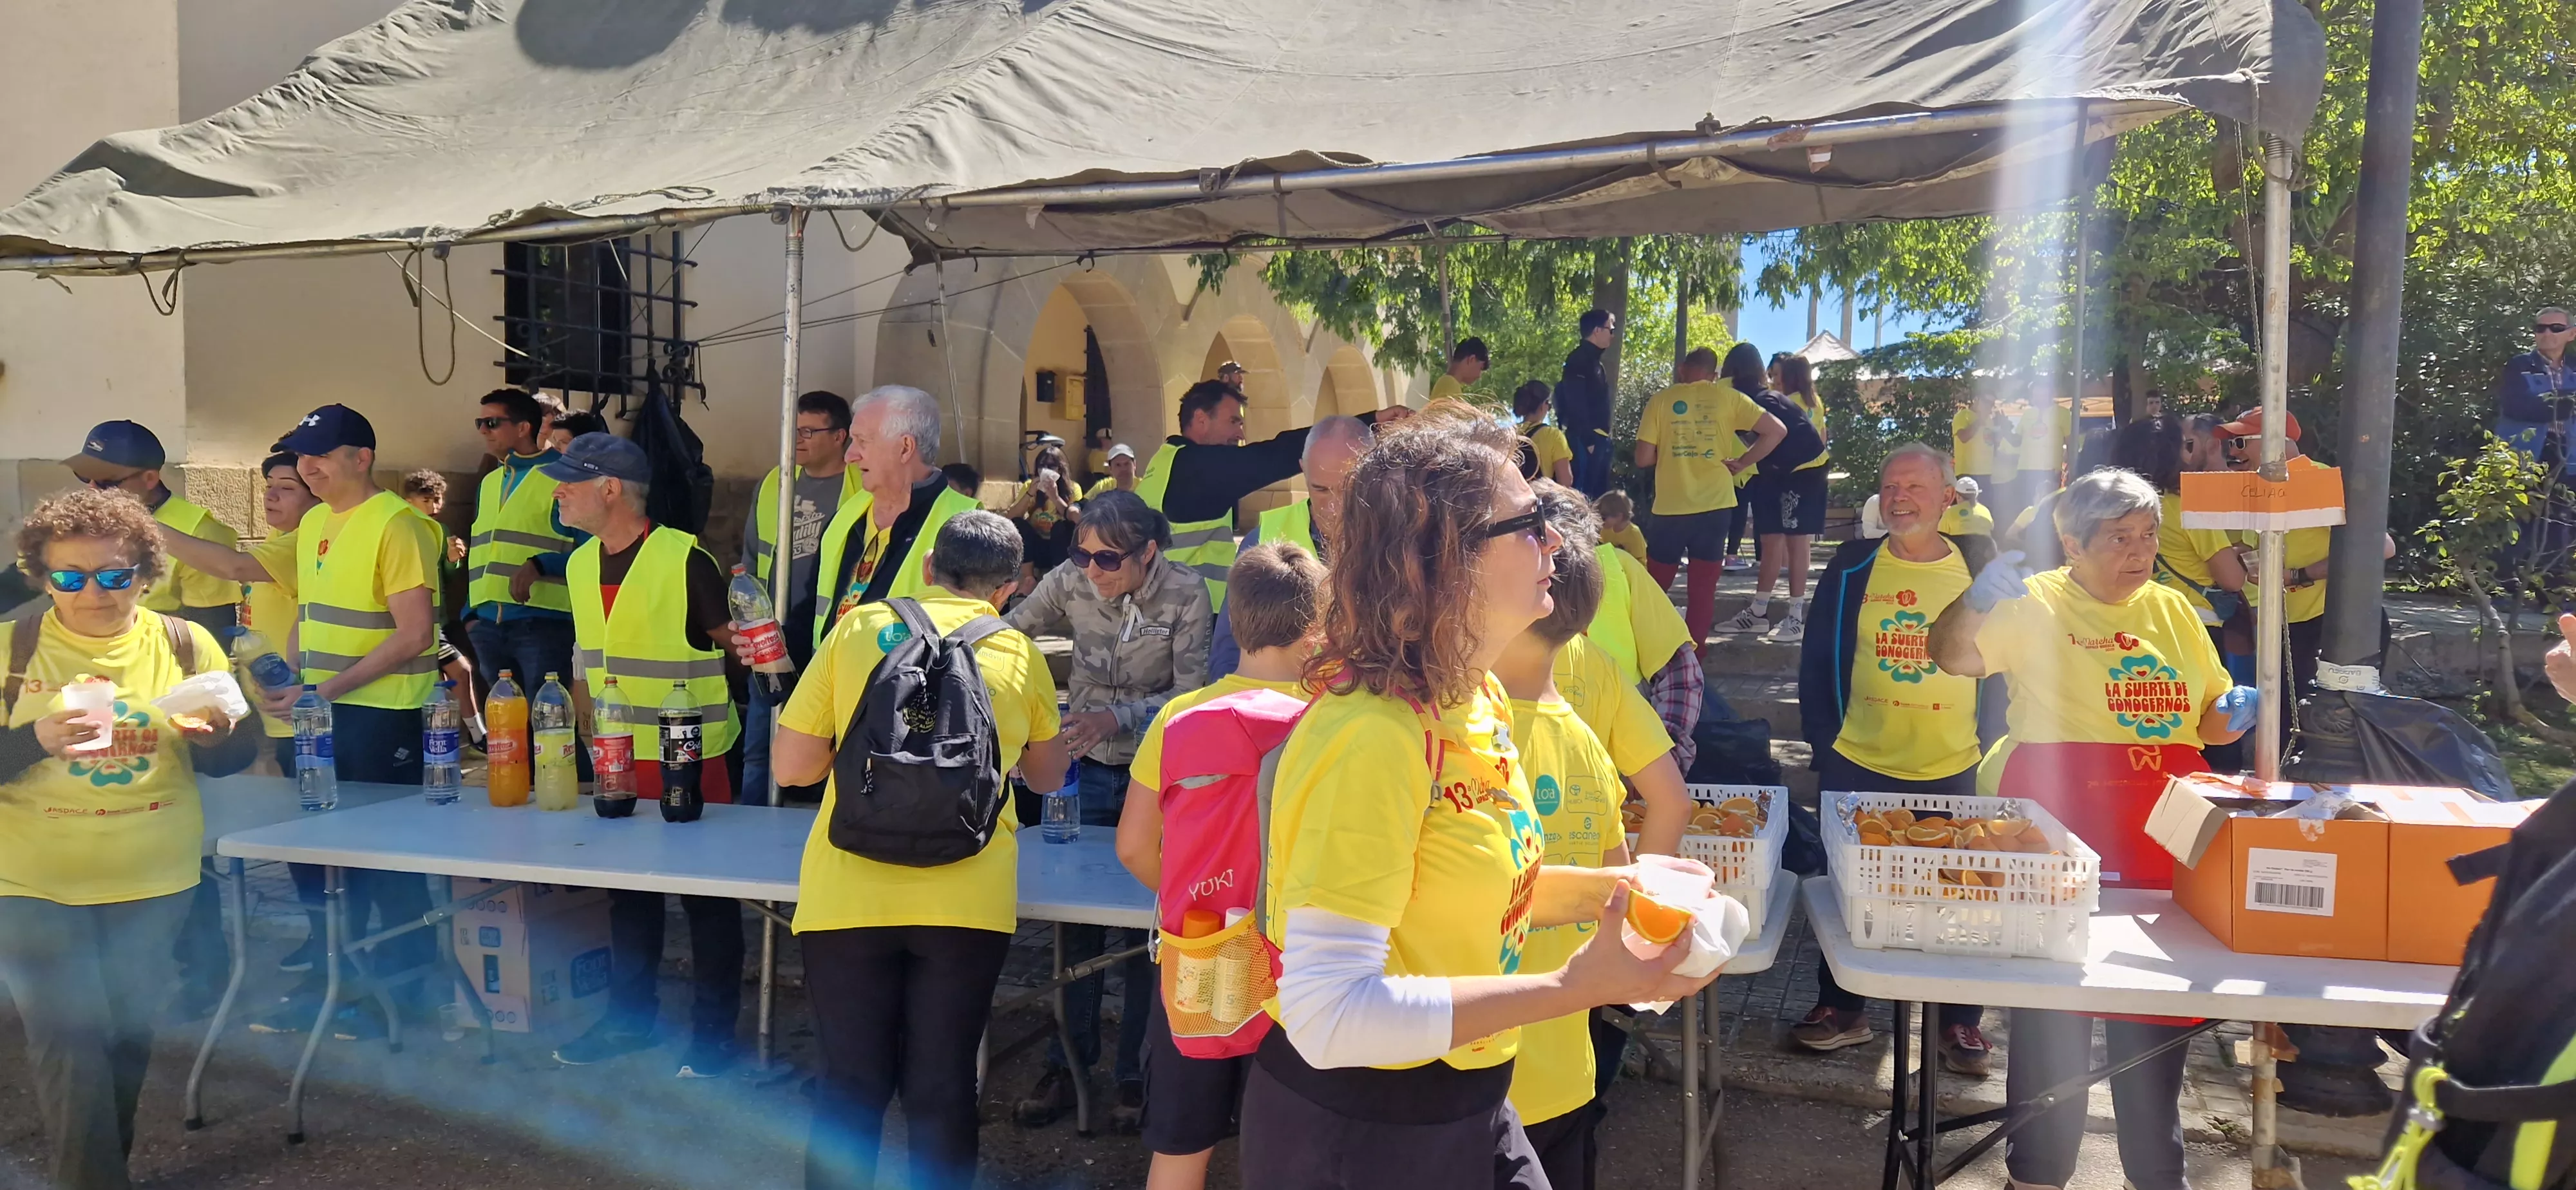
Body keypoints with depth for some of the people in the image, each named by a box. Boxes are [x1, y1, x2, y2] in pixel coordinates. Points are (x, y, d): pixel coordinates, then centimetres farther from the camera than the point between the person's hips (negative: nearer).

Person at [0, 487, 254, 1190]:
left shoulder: (186, 645, 0)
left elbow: (235, 758, 4)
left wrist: (214, 737, -18)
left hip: (155, 885, 2)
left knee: (129, 1039, 15)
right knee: (68, 1047, -5)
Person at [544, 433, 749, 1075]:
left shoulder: (685, 559, -17)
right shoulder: (580, 566, 7)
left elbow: (732, 642, -7)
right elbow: (588, 661, 16)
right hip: (617, 759, 7)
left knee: (707, 895, 4)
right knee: (627, 890, 17)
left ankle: (715, 1030, 16)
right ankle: (630, 1016, 32)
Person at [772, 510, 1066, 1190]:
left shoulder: (858, 628, 4)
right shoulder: (1021, 656, 7)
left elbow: (791, 766, 5)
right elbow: (1047, 771, 23)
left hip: (849, 897, 0)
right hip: (967, 904, 0)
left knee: (849, 1089, 12)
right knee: (942, 1090, 12)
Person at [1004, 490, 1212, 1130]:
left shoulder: (1186, 595, -17)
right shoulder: (1069, 581, -9)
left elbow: (1191, 694, -18)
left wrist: (1119, 716, -31)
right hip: (1089, 768, 3)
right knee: (1077, 915, 5)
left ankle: (1136, 1074, 18)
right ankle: (1067, 1064, 18)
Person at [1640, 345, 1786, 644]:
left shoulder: (1660, 401, 1)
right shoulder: (1728, 398, 3)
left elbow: (1643, 459, -2)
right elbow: (1777, 430, -3)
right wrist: (1741, 463, 3)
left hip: (1670, 508, 0)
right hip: (1714, 505, 0)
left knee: (1655, 588, 15)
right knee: (1703, 588, 7)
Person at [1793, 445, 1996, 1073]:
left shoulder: (1978, 567, 0)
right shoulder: (1852, 568, -1)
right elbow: (1818, 660, 2)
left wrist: (1991, 745, 0)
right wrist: (1823, 743, -2)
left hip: (1954, 771, 0)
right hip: (1858, 768, 0)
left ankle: (1961, 1020, 25)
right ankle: (1842, 1008, 27)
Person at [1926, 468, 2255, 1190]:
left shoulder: (2173, 610, 13)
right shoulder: (2036, 603, -4)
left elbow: (2209, 721, 23)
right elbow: (1953, 657, -19)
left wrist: (2232, 715, 1)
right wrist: (1975, 601, -38)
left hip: (2163, 844, 5)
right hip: (2060, 837, -5)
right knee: (2053, 1006, 1)